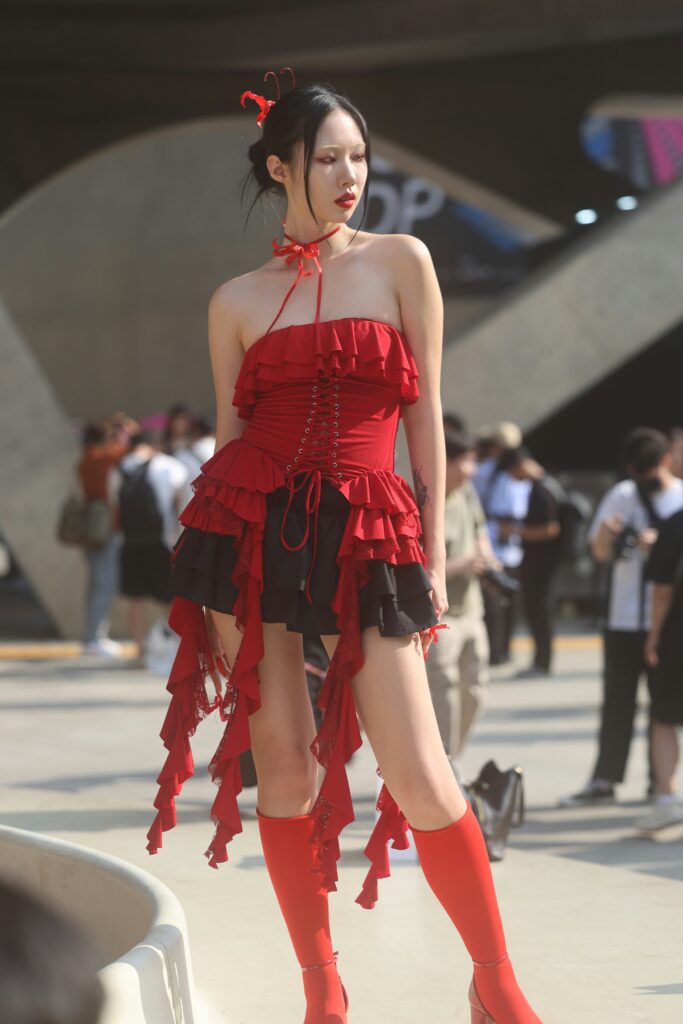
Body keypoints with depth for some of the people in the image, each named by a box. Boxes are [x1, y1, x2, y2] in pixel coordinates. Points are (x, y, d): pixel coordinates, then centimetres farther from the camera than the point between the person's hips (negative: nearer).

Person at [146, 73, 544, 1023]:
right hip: (253, 526, 1)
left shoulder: (401, 261, 7)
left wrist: (434, 552, 2)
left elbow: (426, 415, 6)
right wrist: (212, 592, 8)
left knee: (422, 781, -8)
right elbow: (228, 436, 12)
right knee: (284, 768, 1)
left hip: (366, 534, -1)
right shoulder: (236, 300, 9)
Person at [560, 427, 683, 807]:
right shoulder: (622, 495, 9)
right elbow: (600, 552, 9)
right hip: (624, 620, 3)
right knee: (617, 702, 6)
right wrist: (606, 533, -12)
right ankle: (604, 780, 9)